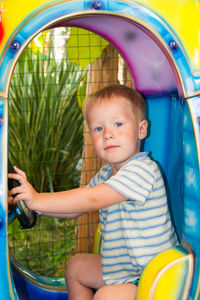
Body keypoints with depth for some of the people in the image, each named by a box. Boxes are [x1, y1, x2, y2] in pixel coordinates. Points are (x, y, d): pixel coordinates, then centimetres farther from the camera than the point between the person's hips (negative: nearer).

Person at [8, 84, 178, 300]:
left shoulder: (142, 169, -23)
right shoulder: (106, 173, 8)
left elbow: (91, 200, -30)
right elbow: (74, 207, 10)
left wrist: (38, 200, -28)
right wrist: (29, 197, -2)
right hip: (121, 268, 10)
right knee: (76, 266, 21)